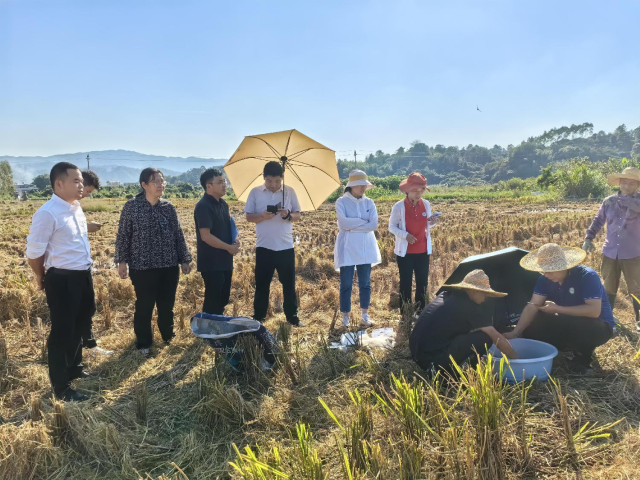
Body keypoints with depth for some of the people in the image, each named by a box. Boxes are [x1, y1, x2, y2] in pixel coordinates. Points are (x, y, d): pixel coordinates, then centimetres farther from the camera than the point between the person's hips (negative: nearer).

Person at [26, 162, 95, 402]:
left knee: (78, 326, 23)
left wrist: (86, 273, 19)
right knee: (62, 332, 4)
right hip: (62, 280, -8)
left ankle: (74, 369, 43)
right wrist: (43, 279, 0)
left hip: (83, 275, 8)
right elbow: (33, 252, -15)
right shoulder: (47, 213, -19)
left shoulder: (76, 208, 7)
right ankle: (61, 388, 18)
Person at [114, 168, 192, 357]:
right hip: (143, 267, -3)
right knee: (144, 307, 6)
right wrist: (122, 261, -5)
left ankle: (168, 338, 35)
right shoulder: (132, 206, -6)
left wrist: (184, 259, 11)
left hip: (169, 266, 4)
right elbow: (123, 236, -3)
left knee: (167, 305, 14)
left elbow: (178, 235, 10)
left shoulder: (169, 207, 4)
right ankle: (144, 344, 24)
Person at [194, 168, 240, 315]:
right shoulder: (203, 206, -16)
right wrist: (229, 247, -15)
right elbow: (206, 236, -22)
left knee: (223, 299, 16)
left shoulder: (223, 204, 11)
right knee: (212, 301, -1)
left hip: (225, 261, 9)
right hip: (211, 263, -9)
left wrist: (234, 240, 1)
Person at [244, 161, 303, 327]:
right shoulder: (255, 192, 1)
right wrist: (262, 216, -20)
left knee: (289, 284, 8)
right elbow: (248, 217, -1)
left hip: (286, 246, 1)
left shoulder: (289, 191, 2)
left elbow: (298, 216, 4)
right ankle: (258, 317, 20)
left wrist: (288, 215, -18)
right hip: (264, 247, -1)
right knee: (262, 284, 7)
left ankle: (292, 317, 20)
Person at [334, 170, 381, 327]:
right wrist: (364, 221, -12)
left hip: (366, 247, 4)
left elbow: (374, 225, -7)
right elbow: (343, 223, -18)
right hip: (347, 248, -3)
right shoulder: (341, 202, -3)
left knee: (365, 283, 9)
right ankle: (345, 317, 11)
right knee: (346, 284, 1)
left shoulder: (369, 203, 7)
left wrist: (353, 225, -13)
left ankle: (364, 315, 19)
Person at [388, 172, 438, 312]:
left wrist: (432, 223, -11)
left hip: (423, 251, 4)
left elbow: (427, 226, 12)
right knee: (405, 283, 5)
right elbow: (392, 227, -6)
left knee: (422, 283, 10)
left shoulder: (426, 205, 1)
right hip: (405, 252, -4)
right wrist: (405, 235, -23)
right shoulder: (399, 207, -12)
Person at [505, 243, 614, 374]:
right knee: (531, 329, -14)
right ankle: (574, 347, 7)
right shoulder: (545, 279, -9)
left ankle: (583, 357, -6)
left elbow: (594, 311, -34)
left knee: (573, 325, -39)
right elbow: (533, 306, -14)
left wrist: (557, 309, -28)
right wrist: (515, 332, -26)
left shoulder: (587, 276, -25)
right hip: (568, 325, 6)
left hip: (598, 327, -6)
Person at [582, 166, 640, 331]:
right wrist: (588, 238, -5)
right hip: (610, 253, 3)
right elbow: (598, 221, 6)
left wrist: (620, 200, -30)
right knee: (609, 288, 15)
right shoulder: (609, 201, 2)